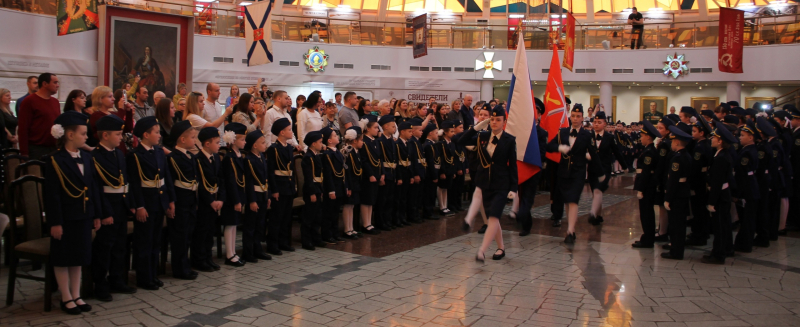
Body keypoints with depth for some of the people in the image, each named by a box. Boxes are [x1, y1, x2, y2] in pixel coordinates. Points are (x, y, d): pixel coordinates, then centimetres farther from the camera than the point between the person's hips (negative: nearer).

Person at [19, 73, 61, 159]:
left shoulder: (55, 102, 15)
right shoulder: (29, 101, -3)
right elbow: (23, 129, -8)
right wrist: (24, 153, -12)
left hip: (54, 149, 6)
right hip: (36, 150, -6)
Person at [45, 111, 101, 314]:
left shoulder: (87, 158, 6)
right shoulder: (55, 161, -13)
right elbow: (51, 195, -14)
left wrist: (97, 215, 8)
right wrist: (55, 222, -16)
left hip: (83, 216, 6)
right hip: (65, 218, -6)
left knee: (79, 257, 14)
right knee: (62, 259, 6)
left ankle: (76, 296, 24)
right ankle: (66, 298, 17)